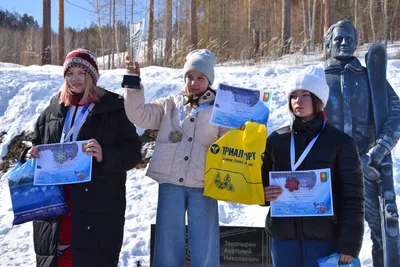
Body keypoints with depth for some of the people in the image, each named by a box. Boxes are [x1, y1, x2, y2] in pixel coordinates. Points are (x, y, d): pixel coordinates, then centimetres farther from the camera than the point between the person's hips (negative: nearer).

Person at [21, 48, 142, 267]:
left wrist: (105, 156, -22)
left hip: (98, 206, -4)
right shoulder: (54, 109, 15)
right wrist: (31, 155, 2)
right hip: (54, 203, 4)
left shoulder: (114, 109, 0)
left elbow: (133, 152, -4)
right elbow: (37, 142, 25)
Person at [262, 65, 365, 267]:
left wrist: (348, 245, -8)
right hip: (282, 236, 3)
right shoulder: (276, 139, 8)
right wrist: (265, 194, -7)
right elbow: (261, 183, 16)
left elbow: (352, 198, -2)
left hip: (324, 237, -3)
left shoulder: (340, 142, -1)